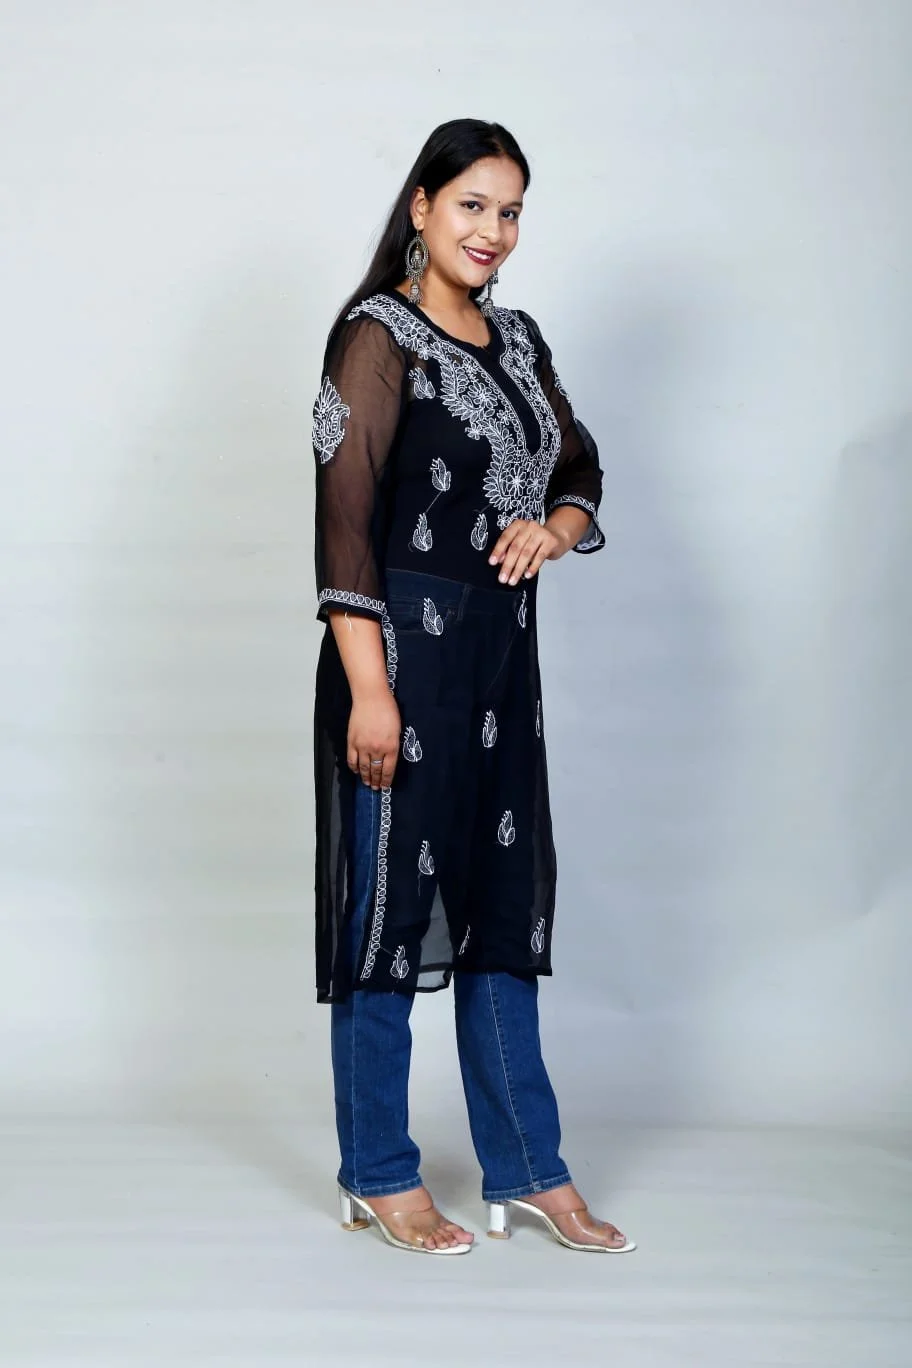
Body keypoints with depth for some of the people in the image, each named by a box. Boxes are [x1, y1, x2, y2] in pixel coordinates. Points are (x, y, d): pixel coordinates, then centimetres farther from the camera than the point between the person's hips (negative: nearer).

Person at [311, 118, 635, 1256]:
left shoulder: (517, 338, 13)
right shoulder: (379, 334, -9)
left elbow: (578, 470, 22)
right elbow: (345, 518, -14)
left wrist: (553, 526, -3)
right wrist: (368, 689, -20)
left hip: (503, 652, 7)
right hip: (406, 648, -7)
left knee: (504, 901, 11)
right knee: (392, 899, 1)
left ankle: (528, 1166, 21)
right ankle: (377, 1177, 14)